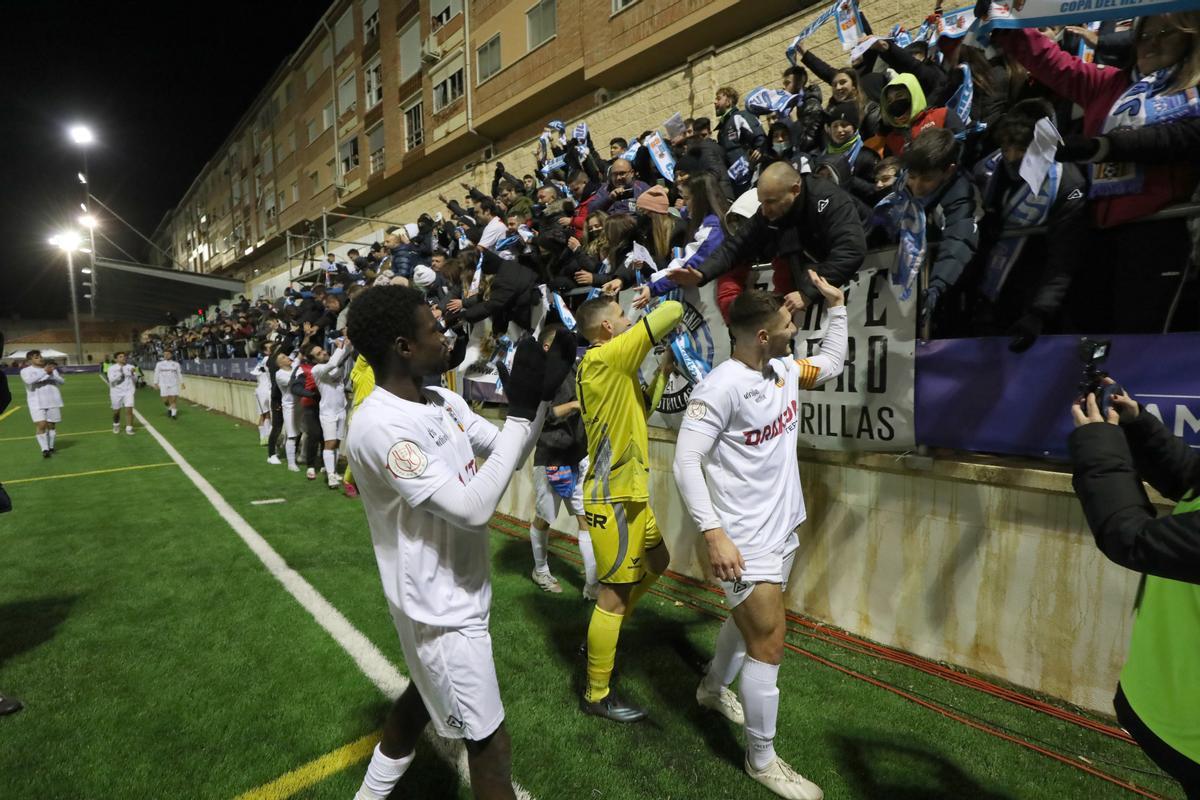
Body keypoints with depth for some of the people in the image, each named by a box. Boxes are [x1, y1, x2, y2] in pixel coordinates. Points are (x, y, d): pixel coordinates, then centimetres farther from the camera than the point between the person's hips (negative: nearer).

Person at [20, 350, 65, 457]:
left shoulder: (51, 368, 11)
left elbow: (62, 381, 5)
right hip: (37, 403, -3)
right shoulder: (26, 370, 0)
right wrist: (44, 372, -28)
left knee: (51, 425, 10)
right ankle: (44, 449, -12)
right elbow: (29, 380, -21)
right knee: (41, 425, -14)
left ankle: (50, 447, 23)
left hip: (53, 401, 3)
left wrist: (52, 374, -13)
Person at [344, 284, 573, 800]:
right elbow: (473, 508, -31)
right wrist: (521, 413, -29)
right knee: (489, 739, 8)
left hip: (454, 596, 9)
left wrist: (542, 394, -8)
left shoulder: (444, 402, 0)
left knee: (426, 693, 30)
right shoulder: (379, 426, -28)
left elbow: (508, 454, 7)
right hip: (441, 609, -9)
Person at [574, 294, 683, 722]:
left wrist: (664, 371, 15)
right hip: (612, 498, -10)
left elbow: (640, 410, 21)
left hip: (627, 491, 11)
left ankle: (604, 636, 40)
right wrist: (668, 309, 4)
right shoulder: (604, 358, -18)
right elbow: (672, 311, -18)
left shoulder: (612, 369, 12)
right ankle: (597, 695, 18)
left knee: (656, 561, 26)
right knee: (615, 593, 0)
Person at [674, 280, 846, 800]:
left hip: (783, 529, 9)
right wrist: (713, 533, -30)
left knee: (749, 620, 24)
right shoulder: (721, 387, -22)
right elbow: (685, 463, -24)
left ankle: (713, 690, 50)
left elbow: (831, 364, 24)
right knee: (769, 641, -2)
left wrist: (837, 305, 16)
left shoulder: (785, 369, 3)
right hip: (746, 539, -9)